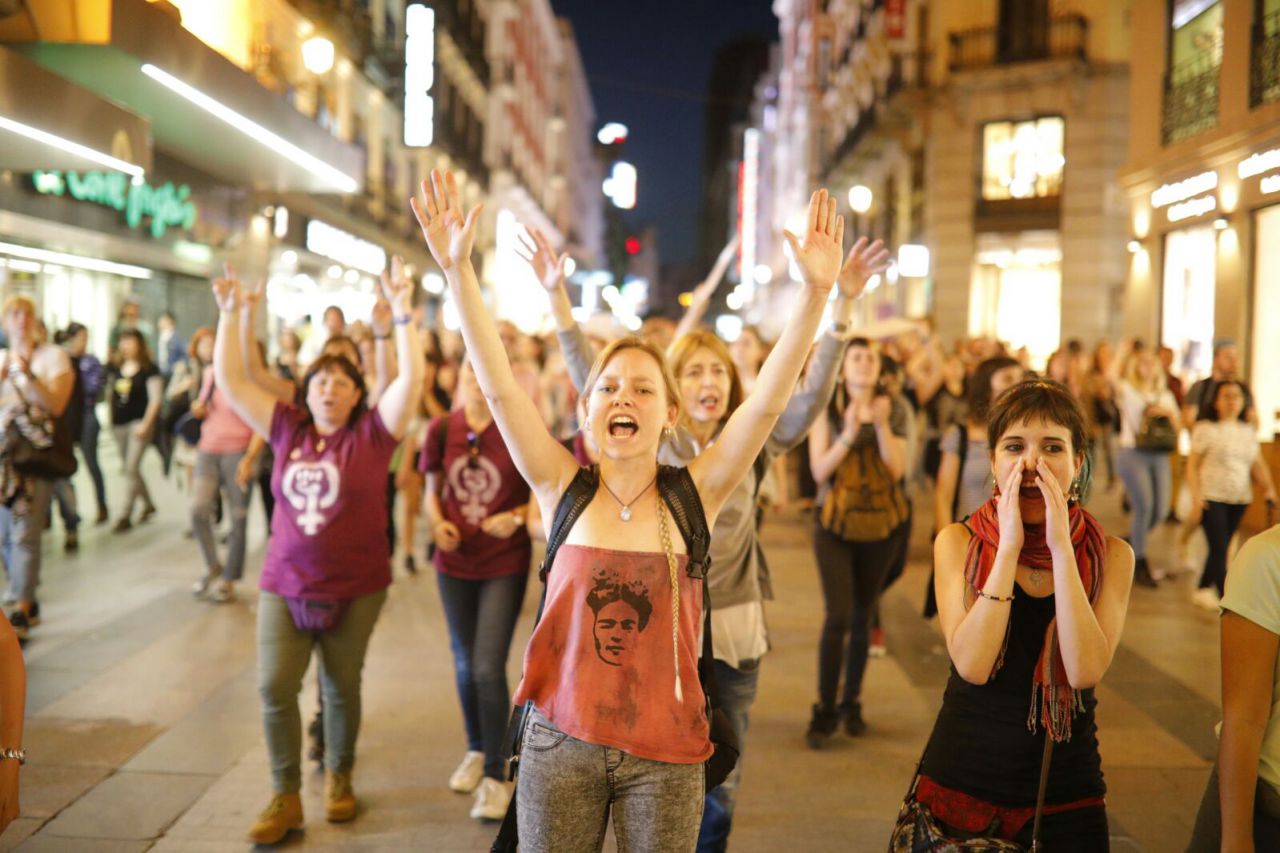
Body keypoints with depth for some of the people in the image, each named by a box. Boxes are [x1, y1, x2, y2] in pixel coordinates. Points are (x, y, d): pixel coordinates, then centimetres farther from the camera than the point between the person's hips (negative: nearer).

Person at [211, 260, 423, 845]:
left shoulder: (372, 432, -6)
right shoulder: (287, 428, 3)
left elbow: (412, 379, -17)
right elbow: (229, 379, 3)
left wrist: (401, 312, -22)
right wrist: (232, 315, -6)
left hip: (356, 587, -2)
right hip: (285, 584, 2)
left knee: (341, 687, 10)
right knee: (274, 687, -4)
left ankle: (338, 779, 32)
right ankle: (285, 797, 11)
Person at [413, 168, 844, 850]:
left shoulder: (694, 495, -4)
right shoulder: (564, 488, -3)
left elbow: (768, 400, -13)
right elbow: (500, 387, -11)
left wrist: (816, 293, -23)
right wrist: (458, 270, -19)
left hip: (665, 751, 0)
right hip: (561, 741, 0)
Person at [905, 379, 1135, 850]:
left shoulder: (1110, 555, -4)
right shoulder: (958, 542, -6)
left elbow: (1085, 670, -20)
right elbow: (972, 665, -19)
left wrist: (1060, 547, -21)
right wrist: (1010, 546, -21)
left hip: (1066, 797, 1)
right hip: (961, 786, 0)